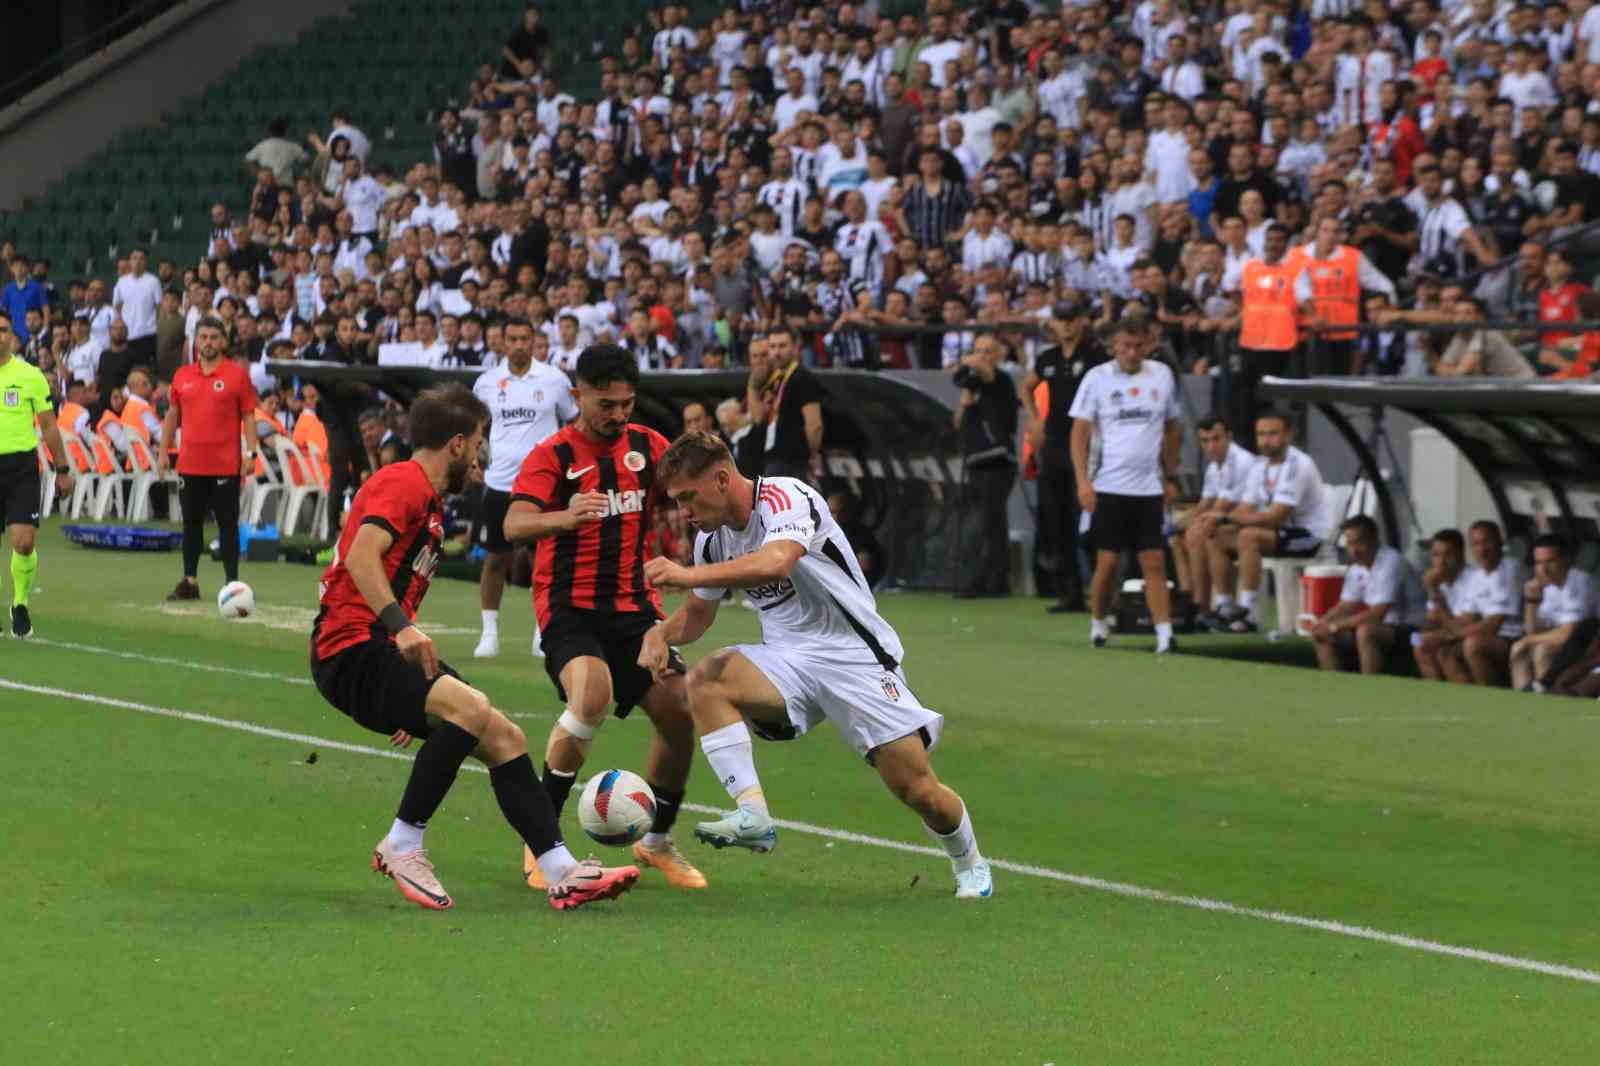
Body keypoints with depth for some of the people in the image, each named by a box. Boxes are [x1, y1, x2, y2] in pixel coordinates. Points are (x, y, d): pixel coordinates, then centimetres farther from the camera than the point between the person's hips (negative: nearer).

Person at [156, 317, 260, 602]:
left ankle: (232, 582, 2)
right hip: (190, 465, 4)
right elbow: (172, 415, 16)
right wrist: (163, 451, 10)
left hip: (225, 466, -4)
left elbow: (249, 416, -3)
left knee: (227, 523, -1)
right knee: (191, 523, 10)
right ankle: (190, 582, 18)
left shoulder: (237, 375, -2)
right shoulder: (183, 375, 9)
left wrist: (251, 453, -11)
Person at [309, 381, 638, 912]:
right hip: (352, 652, -10)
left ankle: (563, 873, 2)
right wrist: (401, 628, -36)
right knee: (471, 707, -30)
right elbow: (361, 555, -26)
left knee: (505, 737, 3)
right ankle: (402, 847, -20)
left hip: (387, 651, 10)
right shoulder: (404, 484, -9)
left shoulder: (429, 500, 23)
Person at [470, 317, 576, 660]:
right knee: (495, 558, 2)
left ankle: (543, 633, 9)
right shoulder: (487, 382, 5)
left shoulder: (554, 380, -1)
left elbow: (575, 423, 9)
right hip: (499, 481, 1)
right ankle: (489, 632, 11)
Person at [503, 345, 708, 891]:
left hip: (633, 605, 5)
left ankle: (657, 841, 20)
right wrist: (566, 517, -44)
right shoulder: (553, 455, -9)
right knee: (592, 696, -30)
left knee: (679, 712, -4)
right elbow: (514, 525, -23)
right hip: (568, 605, -5)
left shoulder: (648, 446, 6)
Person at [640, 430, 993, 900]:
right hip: (788, 661, 6)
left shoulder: (787, 499, -20)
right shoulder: (712, 537, 4)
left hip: (855, 654, -6)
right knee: (705, 680, -25)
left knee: (916, 788, -7)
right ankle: (752, 813, -31)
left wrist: (689, 575, -48)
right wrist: (660, 634, -6)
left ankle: (970, 865, 24)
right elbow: (697, 614, 18)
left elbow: (776, 563, -41)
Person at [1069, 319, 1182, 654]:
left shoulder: (1161, 375, 6)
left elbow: (1170, 429, 15)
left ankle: (1164, 632, -10)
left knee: (1154, 563, -5)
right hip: (1109, 487, -2)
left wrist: (1171, 477, 13)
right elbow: (1079, 432, -1)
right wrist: (1083, 481, -11)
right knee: (1108, 562, -1)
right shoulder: (1097, 378, -1)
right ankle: (1099, 623, 19)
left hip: (1149, 488, 2)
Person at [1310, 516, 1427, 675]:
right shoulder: (1357, 567, 4)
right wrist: (1322, 622, -9)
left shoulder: (1391, 563, -22)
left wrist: (1335, 626, -25)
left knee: (1365, 632, -36)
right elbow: (1346, 606, 13)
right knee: (1322, 635, 0)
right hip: (1384, 626, 9)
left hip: (1410, 629, -9)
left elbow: (1377, 615, -28)